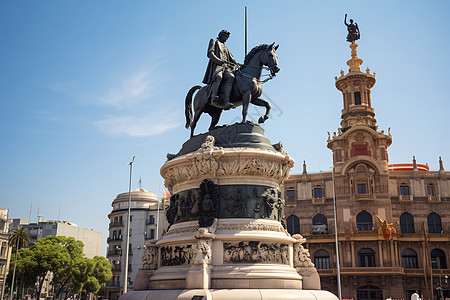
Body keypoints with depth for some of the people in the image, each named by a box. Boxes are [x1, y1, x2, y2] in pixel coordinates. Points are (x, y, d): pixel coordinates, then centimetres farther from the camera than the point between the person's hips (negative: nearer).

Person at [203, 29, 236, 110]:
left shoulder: (226, 48, 39)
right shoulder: (214, 42, 21)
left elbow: (232, 60, 37)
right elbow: (210, 54, 3)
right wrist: (221, 61, -10)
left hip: (226, 68, 5)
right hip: (216, 66, -4)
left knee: (231, 77, -31)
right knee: (218, 77, -40)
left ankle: (226, 102, -48)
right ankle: (214, 98, -57)